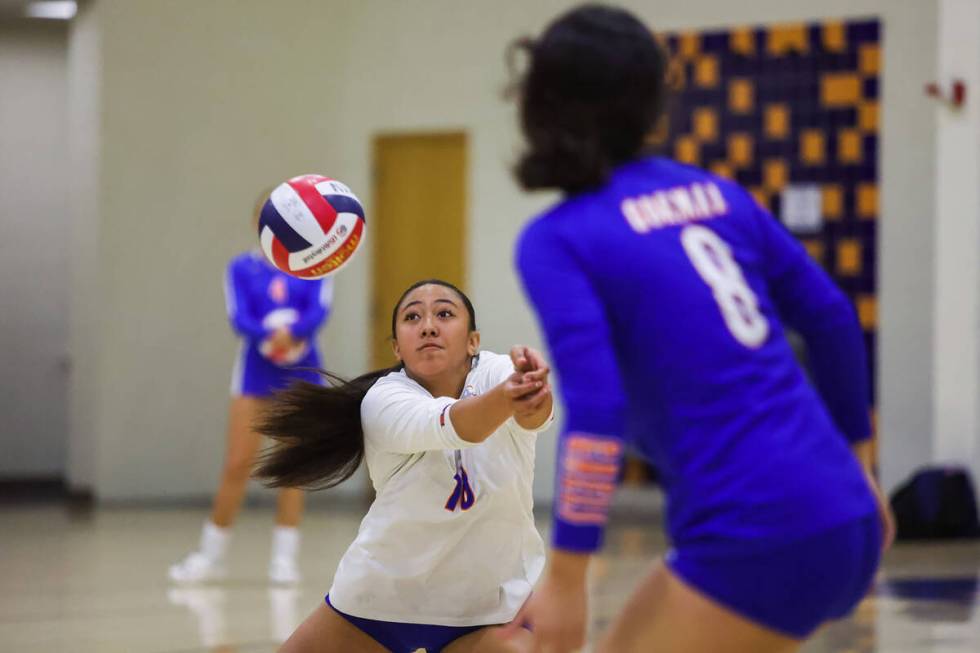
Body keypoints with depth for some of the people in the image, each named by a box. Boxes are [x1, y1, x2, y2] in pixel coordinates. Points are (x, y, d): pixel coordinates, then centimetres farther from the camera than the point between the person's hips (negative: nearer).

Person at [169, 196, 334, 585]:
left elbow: (320, 311, -12)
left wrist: (293, 331, -33)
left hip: (301, 373, 1)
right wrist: (268, 335, -30)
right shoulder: (242, 268, 2)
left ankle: (284, 558, 8)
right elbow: (239, 318, -10)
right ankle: (211, 555, 8)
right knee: (238, 465, -4)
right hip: (256, 371, 0)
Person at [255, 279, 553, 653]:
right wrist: (505, 396, -63)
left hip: (489, 608, -1)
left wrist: (535, 388, -64)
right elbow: (446, 425, -41)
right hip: (381, 594, 1)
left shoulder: (498, 373, -15)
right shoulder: (383, 401, -19)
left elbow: (533, 414, -39)